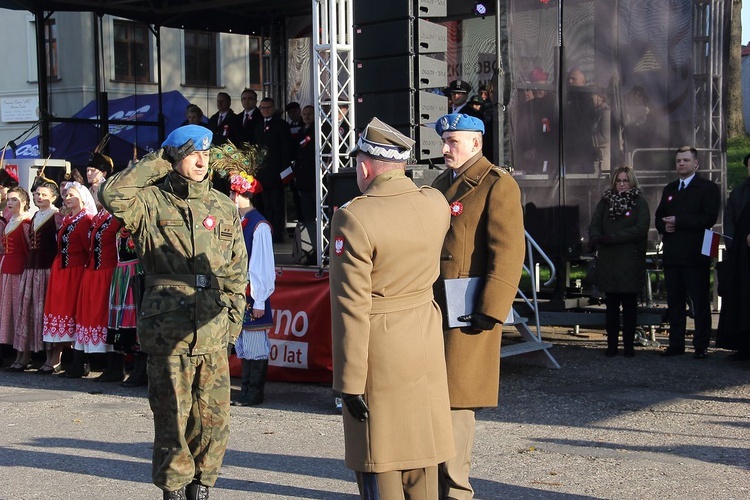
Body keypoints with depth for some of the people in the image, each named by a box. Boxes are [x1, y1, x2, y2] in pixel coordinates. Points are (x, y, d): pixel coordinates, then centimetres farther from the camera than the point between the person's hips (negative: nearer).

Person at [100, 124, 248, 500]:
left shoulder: (223, 208, 12)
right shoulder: (152, 202, 1)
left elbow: (236, 271, 17)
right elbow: (112, 196, -20)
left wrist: (233, 319, 11)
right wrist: (155, 162, -8)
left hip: (213, 333, 3)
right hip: (168, 332, -3)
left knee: (213, 418, 6)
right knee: (172, 417, 3)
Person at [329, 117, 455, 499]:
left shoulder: (352, 218, -18)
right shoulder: (436, 204, -2)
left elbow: (351, 307, -19)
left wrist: (349, 380, -14)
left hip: (379, 352, -6)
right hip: (426, 345, 6)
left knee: (379, 466, 5)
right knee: (420, 447, 16)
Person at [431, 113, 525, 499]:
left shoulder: (497, 185, -8)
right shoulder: (441, 184, 18)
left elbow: (508, 252, -15)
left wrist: (489, 311, -20)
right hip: (432, 309, 8)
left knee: (456, 399, -3)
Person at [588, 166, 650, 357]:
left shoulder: (640, 203, 1)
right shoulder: (605, 202, 12)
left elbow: (641, 228, -12)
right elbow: (595, 224, 2)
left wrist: (611, 238, -17)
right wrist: (595, 238, -21)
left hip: (631, 262, -3)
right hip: (608, 261, 3)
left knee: (629, 304, 2)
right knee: (611, 304, 5)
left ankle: (628, 345, 8)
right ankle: (611, 345, 9)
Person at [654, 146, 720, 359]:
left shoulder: (708, 188, -3)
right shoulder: (669, 189, 18)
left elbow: (709, 218, -15)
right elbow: (659, 217, 17)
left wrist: (678, 222, -17)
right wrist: (664, 226, -6)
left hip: (695, 255, -6)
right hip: (672, 255, 6)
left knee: (700, 302, -2)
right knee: (674, 302, 10)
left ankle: (701, 346, 3)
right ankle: (676, 344, 17)